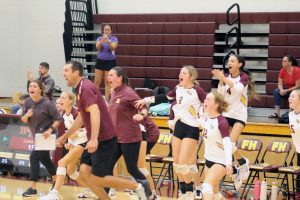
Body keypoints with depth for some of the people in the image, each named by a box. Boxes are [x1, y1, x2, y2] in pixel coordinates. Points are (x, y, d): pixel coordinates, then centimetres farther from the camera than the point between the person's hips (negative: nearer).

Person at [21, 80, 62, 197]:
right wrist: (26, 115, -19)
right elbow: (23, 120, 3)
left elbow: (59, 118, -13)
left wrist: (50, 129, -24)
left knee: (34, 157, -16)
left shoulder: (47, 104, -18)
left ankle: (33, 188, -13)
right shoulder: (28, 102, -1)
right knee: (45, 159, 17)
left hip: (47, 135, -7)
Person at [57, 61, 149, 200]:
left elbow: (95, 112, -29)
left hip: (104, 140, -9)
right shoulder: (80, 89, 17)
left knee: (98, 179, -6)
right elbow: (82, 117, 29)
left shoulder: (85, 87, -14)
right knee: (84, 173, 3)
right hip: (96, 140, 9)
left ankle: (138, 186, 2)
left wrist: (94, 139, -38)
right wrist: (65, 136, 35)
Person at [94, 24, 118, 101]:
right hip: (100, 61, 2)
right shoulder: (100, 38, 4)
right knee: (97, 81, 1)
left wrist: (108, 41, -38)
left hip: (110, 62, -2)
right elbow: (98, 47, -13)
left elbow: (113, 48, -18)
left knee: (108, 82, -1)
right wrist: (102, 41, -35)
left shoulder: (114, 39, -1)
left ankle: (106, 100, 2)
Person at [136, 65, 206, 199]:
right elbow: (165, 98, 17)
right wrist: (147, 100, 12)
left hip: (191, 129, -7)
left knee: (182, 164, -10)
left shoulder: (197, 91, -14)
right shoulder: (178, 89, 5)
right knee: (177, 164, 7)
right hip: (179, 127, 7)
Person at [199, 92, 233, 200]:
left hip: (221, 161, -9)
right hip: (209, 160, 9)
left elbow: (227, 143, -30)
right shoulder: (205, 119, 2)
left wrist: (229, 163, -40)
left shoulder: (222, 121, -20)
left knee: (207, 187, -23)